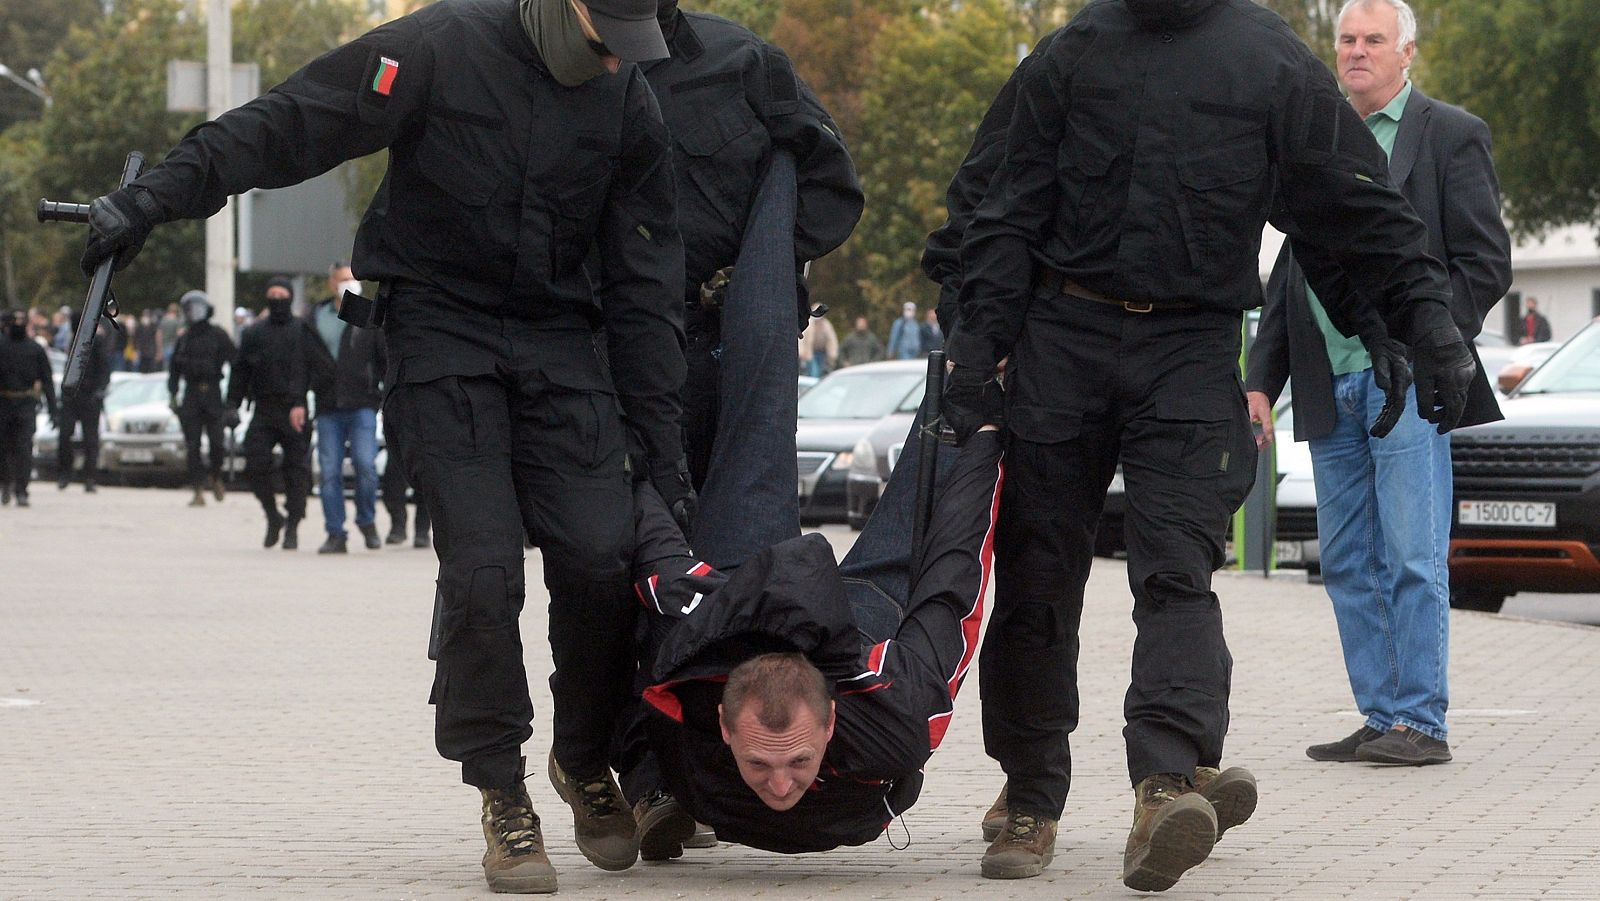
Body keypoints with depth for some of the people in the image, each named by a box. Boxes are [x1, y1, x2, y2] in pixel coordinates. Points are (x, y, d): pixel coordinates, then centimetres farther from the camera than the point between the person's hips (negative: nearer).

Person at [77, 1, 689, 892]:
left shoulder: (630, 105, 1)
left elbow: (647, 286, 6)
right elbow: (286, 125, -14)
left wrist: (661, 442, 5)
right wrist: (156, 196, -24)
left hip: (561, 339, 3)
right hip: (441, 326, -3)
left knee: (599, 555, -10)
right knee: (482, 564, -15)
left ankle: (589, 766, 15)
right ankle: (503, 796, -1)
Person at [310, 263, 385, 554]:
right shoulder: (315, 318, 11)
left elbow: (387, 358, 6)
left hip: (362, 406, -2)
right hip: (328, 408, 2)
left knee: (365, 464, -14)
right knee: (330, 472, 0)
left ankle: (367, 521, 8)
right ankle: (335, 535, 6)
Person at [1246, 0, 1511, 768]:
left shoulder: (1450, 135, 1)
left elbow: (1485, 263, -3)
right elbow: (1288, 271, 19)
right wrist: (1260, 381, 12)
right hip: (1331, 389, 6)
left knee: (1413, 560, -8)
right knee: (1347, 566, 6)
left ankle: (1422, 722, -4)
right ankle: (1381, 719, 12)